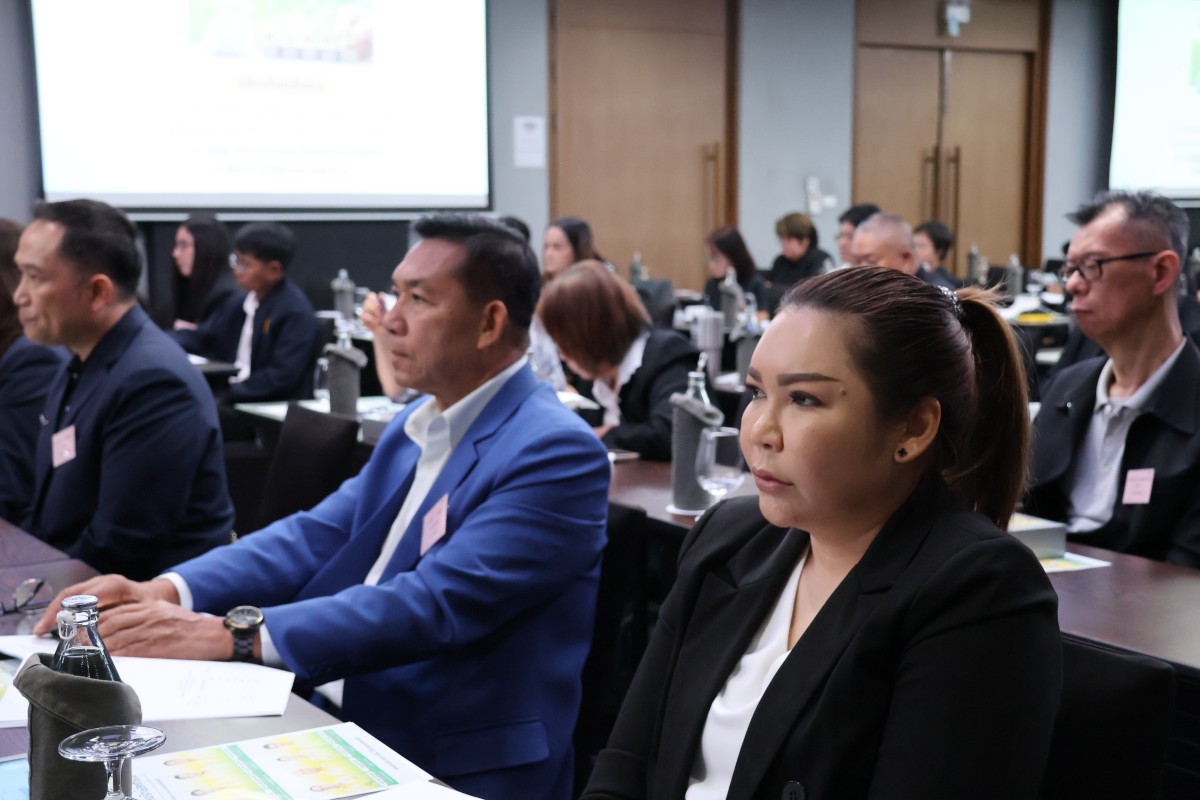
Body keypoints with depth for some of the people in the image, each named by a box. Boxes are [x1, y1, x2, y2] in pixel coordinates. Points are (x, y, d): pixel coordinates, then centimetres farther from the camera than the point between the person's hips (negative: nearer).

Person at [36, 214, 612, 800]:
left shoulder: (556, 453, -17)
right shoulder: (416, 425, 12)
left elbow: (435, 605, -26)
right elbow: (318, 537, 6)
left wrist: (229, 636, -30)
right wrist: (167, 591, -10)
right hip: (352, 728, 7)